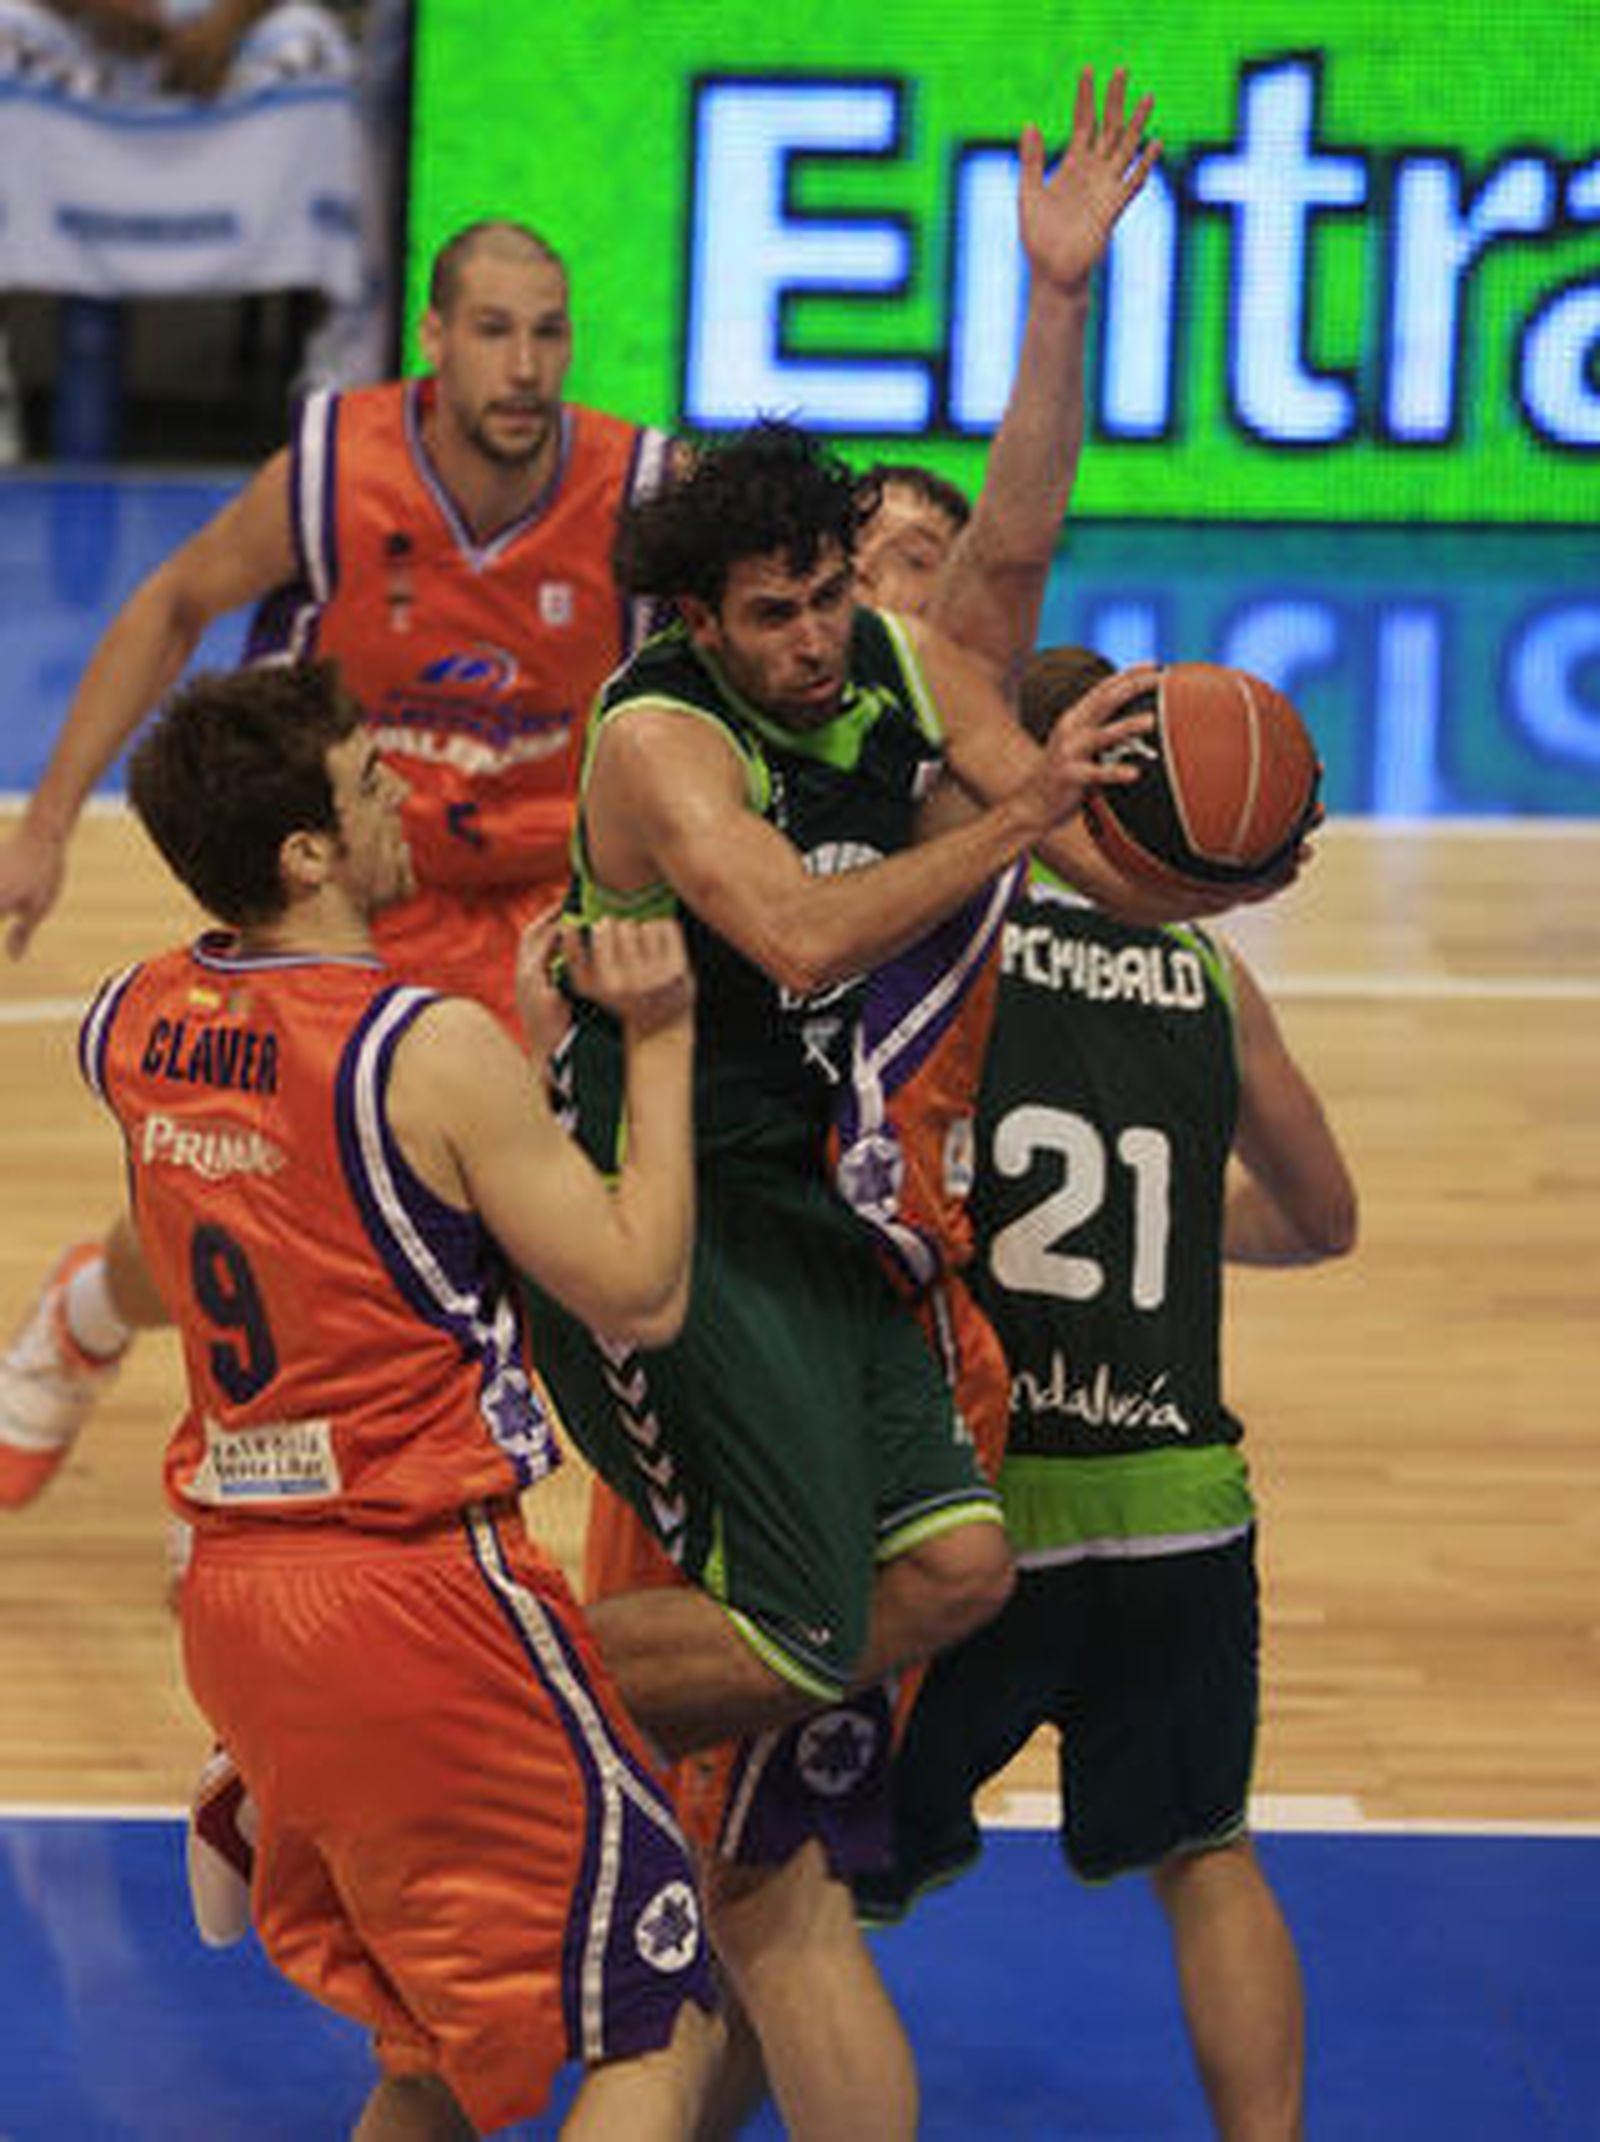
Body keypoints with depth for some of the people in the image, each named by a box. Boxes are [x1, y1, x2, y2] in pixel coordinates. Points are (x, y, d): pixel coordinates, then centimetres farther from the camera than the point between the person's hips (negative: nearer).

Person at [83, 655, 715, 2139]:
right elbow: (640, 1294, -11)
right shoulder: (435, 1051, -17)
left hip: (231, 1594, 8)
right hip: (421, 1589, -8)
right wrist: (658, 1041, -3)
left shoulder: (129, 1029, 4)